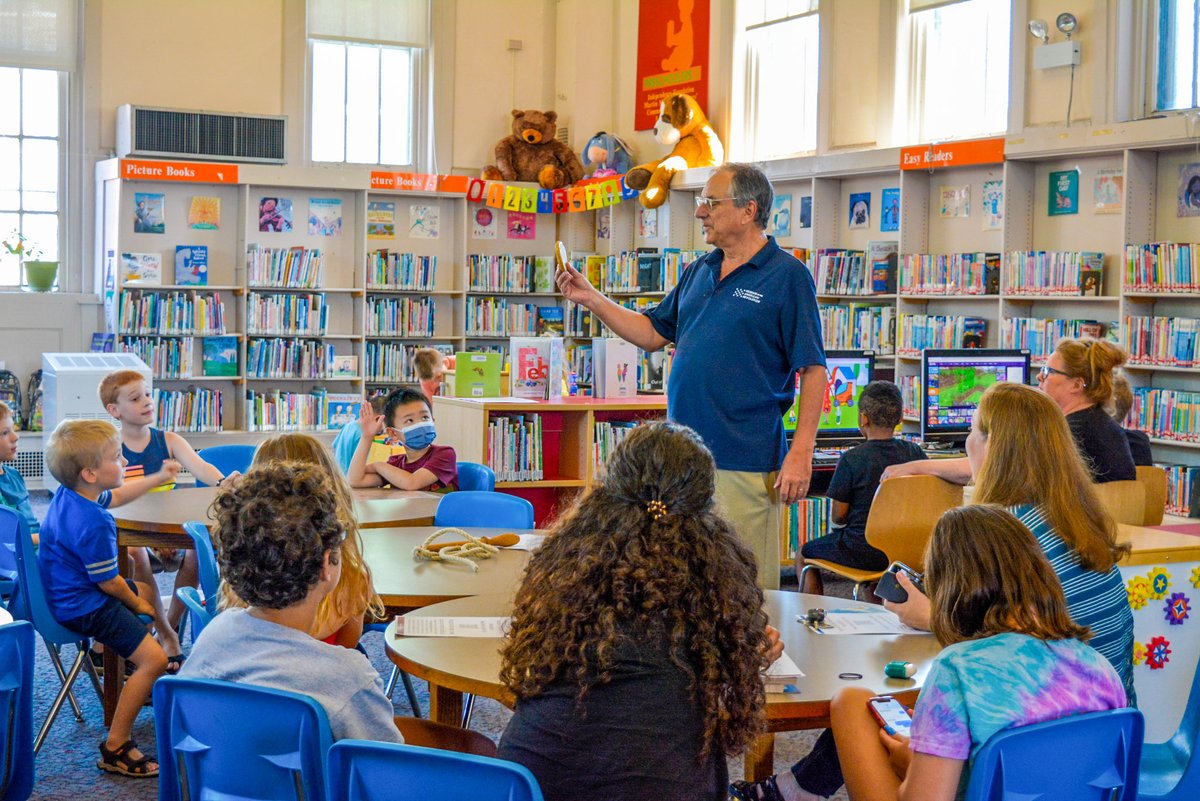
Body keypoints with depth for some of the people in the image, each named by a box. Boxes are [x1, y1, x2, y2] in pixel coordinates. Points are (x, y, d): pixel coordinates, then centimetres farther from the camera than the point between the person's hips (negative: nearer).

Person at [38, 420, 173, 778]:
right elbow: (108, 583, -21)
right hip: (83, 607, -11)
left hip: (67, 590, 11)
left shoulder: (65, 497, -2)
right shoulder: (93, 524, -32)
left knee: (148, 589, 31)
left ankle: (171, 648, 51)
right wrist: (137, 605, -4)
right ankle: (115, 748, -9)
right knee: (151, 659, -17)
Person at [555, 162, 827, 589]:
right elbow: (652, 333, 21)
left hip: (745, 462, -7)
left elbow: (813, 369, -10)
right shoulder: (699, 271, 14)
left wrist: (800, 452, -16)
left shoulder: (788, 276, -7)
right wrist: (591, 299, 11)